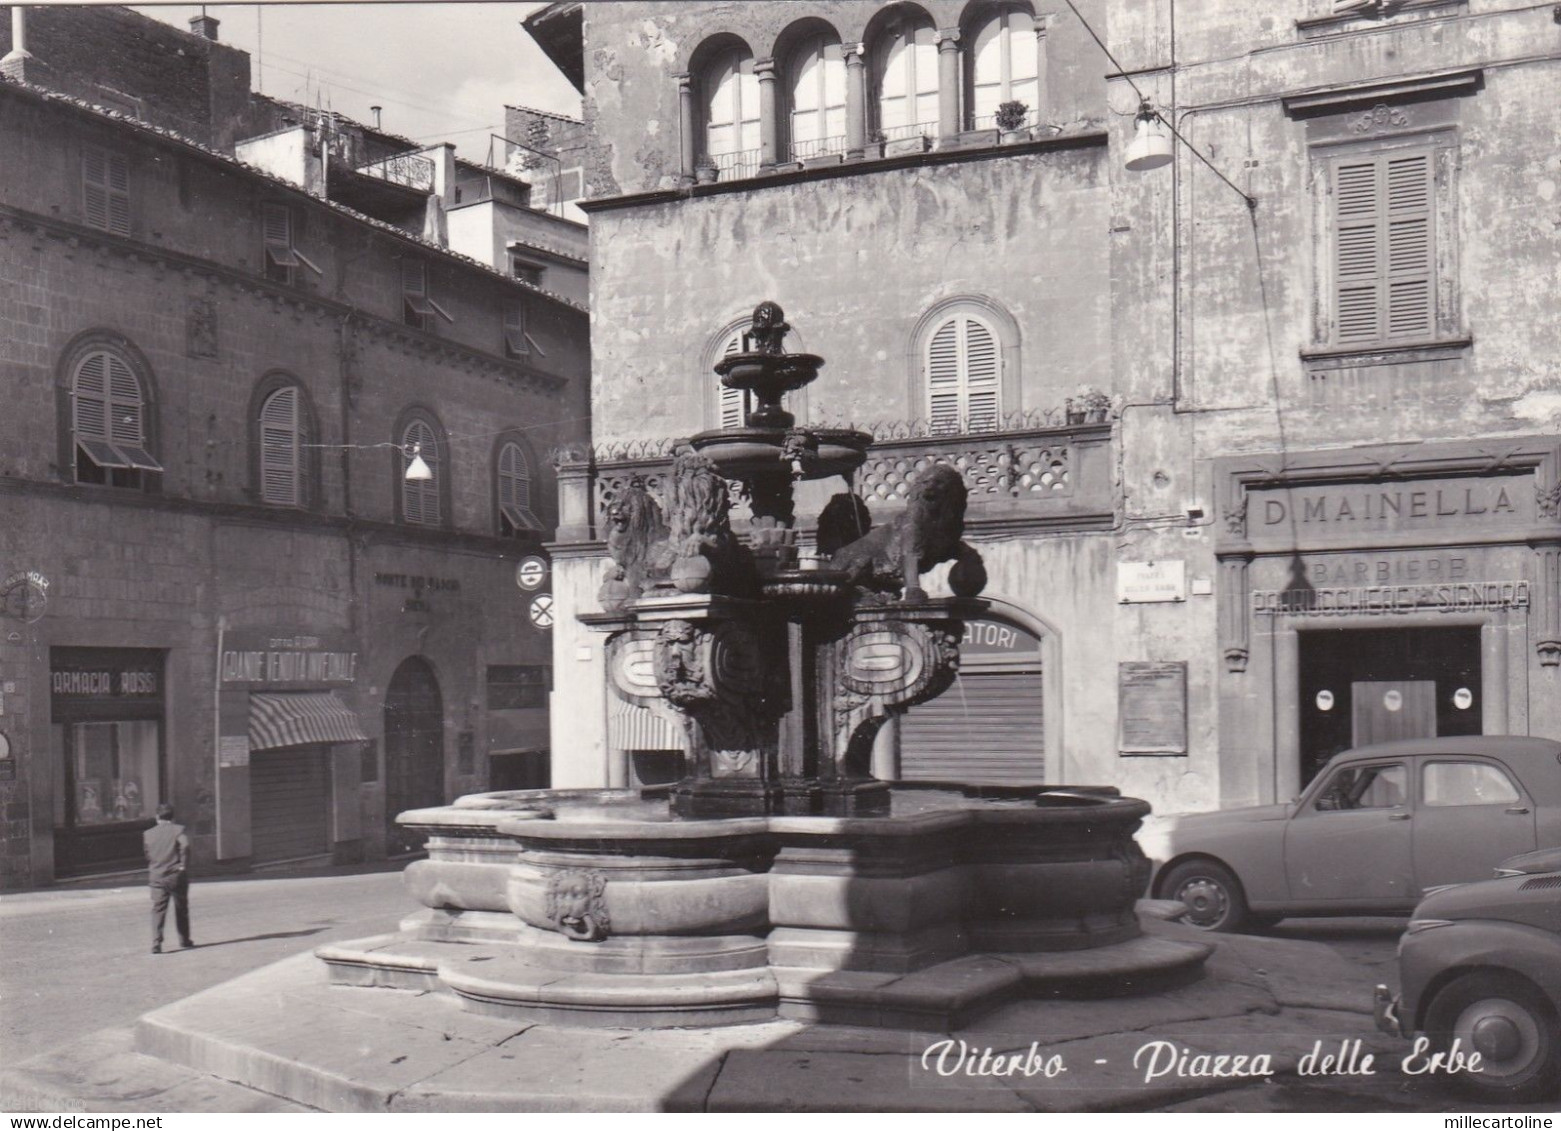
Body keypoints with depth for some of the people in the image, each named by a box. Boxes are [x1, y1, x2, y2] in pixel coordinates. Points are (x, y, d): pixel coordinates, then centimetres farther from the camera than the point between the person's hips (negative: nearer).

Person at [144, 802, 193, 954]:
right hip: (177, 876, -1)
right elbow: (185, 845, -21)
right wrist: (183, 865, -13)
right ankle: (184, 941, 21)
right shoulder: (178, 830, -4)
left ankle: (156, 943, -14)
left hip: (157, 877, 2)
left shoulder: (148, 834, 6)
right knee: (181, 910, 13)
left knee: (158, 911, -1)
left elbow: (147, 856, 8)